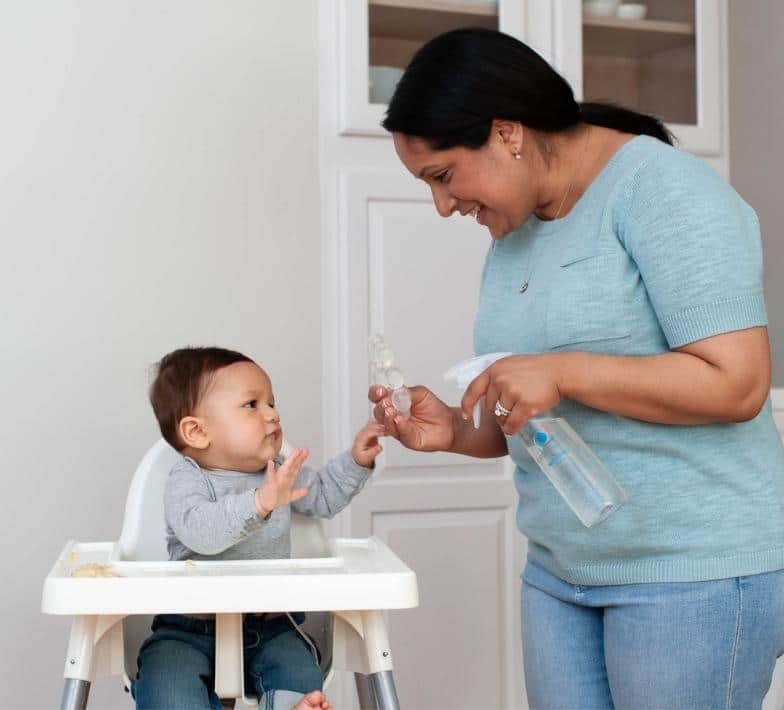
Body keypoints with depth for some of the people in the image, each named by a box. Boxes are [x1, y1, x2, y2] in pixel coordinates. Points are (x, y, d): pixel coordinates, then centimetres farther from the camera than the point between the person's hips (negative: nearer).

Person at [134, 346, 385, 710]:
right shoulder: (187, 482, -13)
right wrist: (260, 502, -46)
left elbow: (322, 496, 29)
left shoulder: (280, 473, 10)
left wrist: (355, 461, 14)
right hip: (192, 628, -5)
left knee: (300, 671, -23)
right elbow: (199, 530, -34)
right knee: (167, 680, -30)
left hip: (269, 625, 5)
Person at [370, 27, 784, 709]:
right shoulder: (511, 238, 13)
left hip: (694, 570, -7)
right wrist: (458, 431, 0)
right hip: (559, 570, 7)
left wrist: (561, 372, -21)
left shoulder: (663, 190, -11)